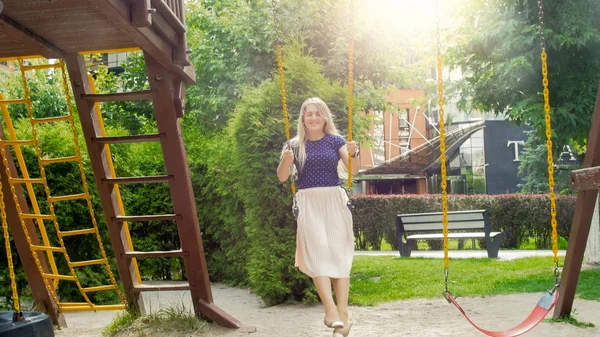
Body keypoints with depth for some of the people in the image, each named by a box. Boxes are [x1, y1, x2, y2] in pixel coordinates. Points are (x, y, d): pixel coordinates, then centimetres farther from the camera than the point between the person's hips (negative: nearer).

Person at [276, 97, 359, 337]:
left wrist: (352, 154, -26)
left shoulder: (335, 140, 6)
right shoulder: (295, 144, 7)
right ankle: (330, 310, -20)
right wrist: (286, 160, -21)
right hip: (308, 202, 0)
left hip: (334, 200, 0)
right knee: (316, 252, -14)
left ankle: (343, 312, -10)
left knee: (338, 252, -7)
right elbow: (282, 177, 0)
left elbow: (353, 170, -4)